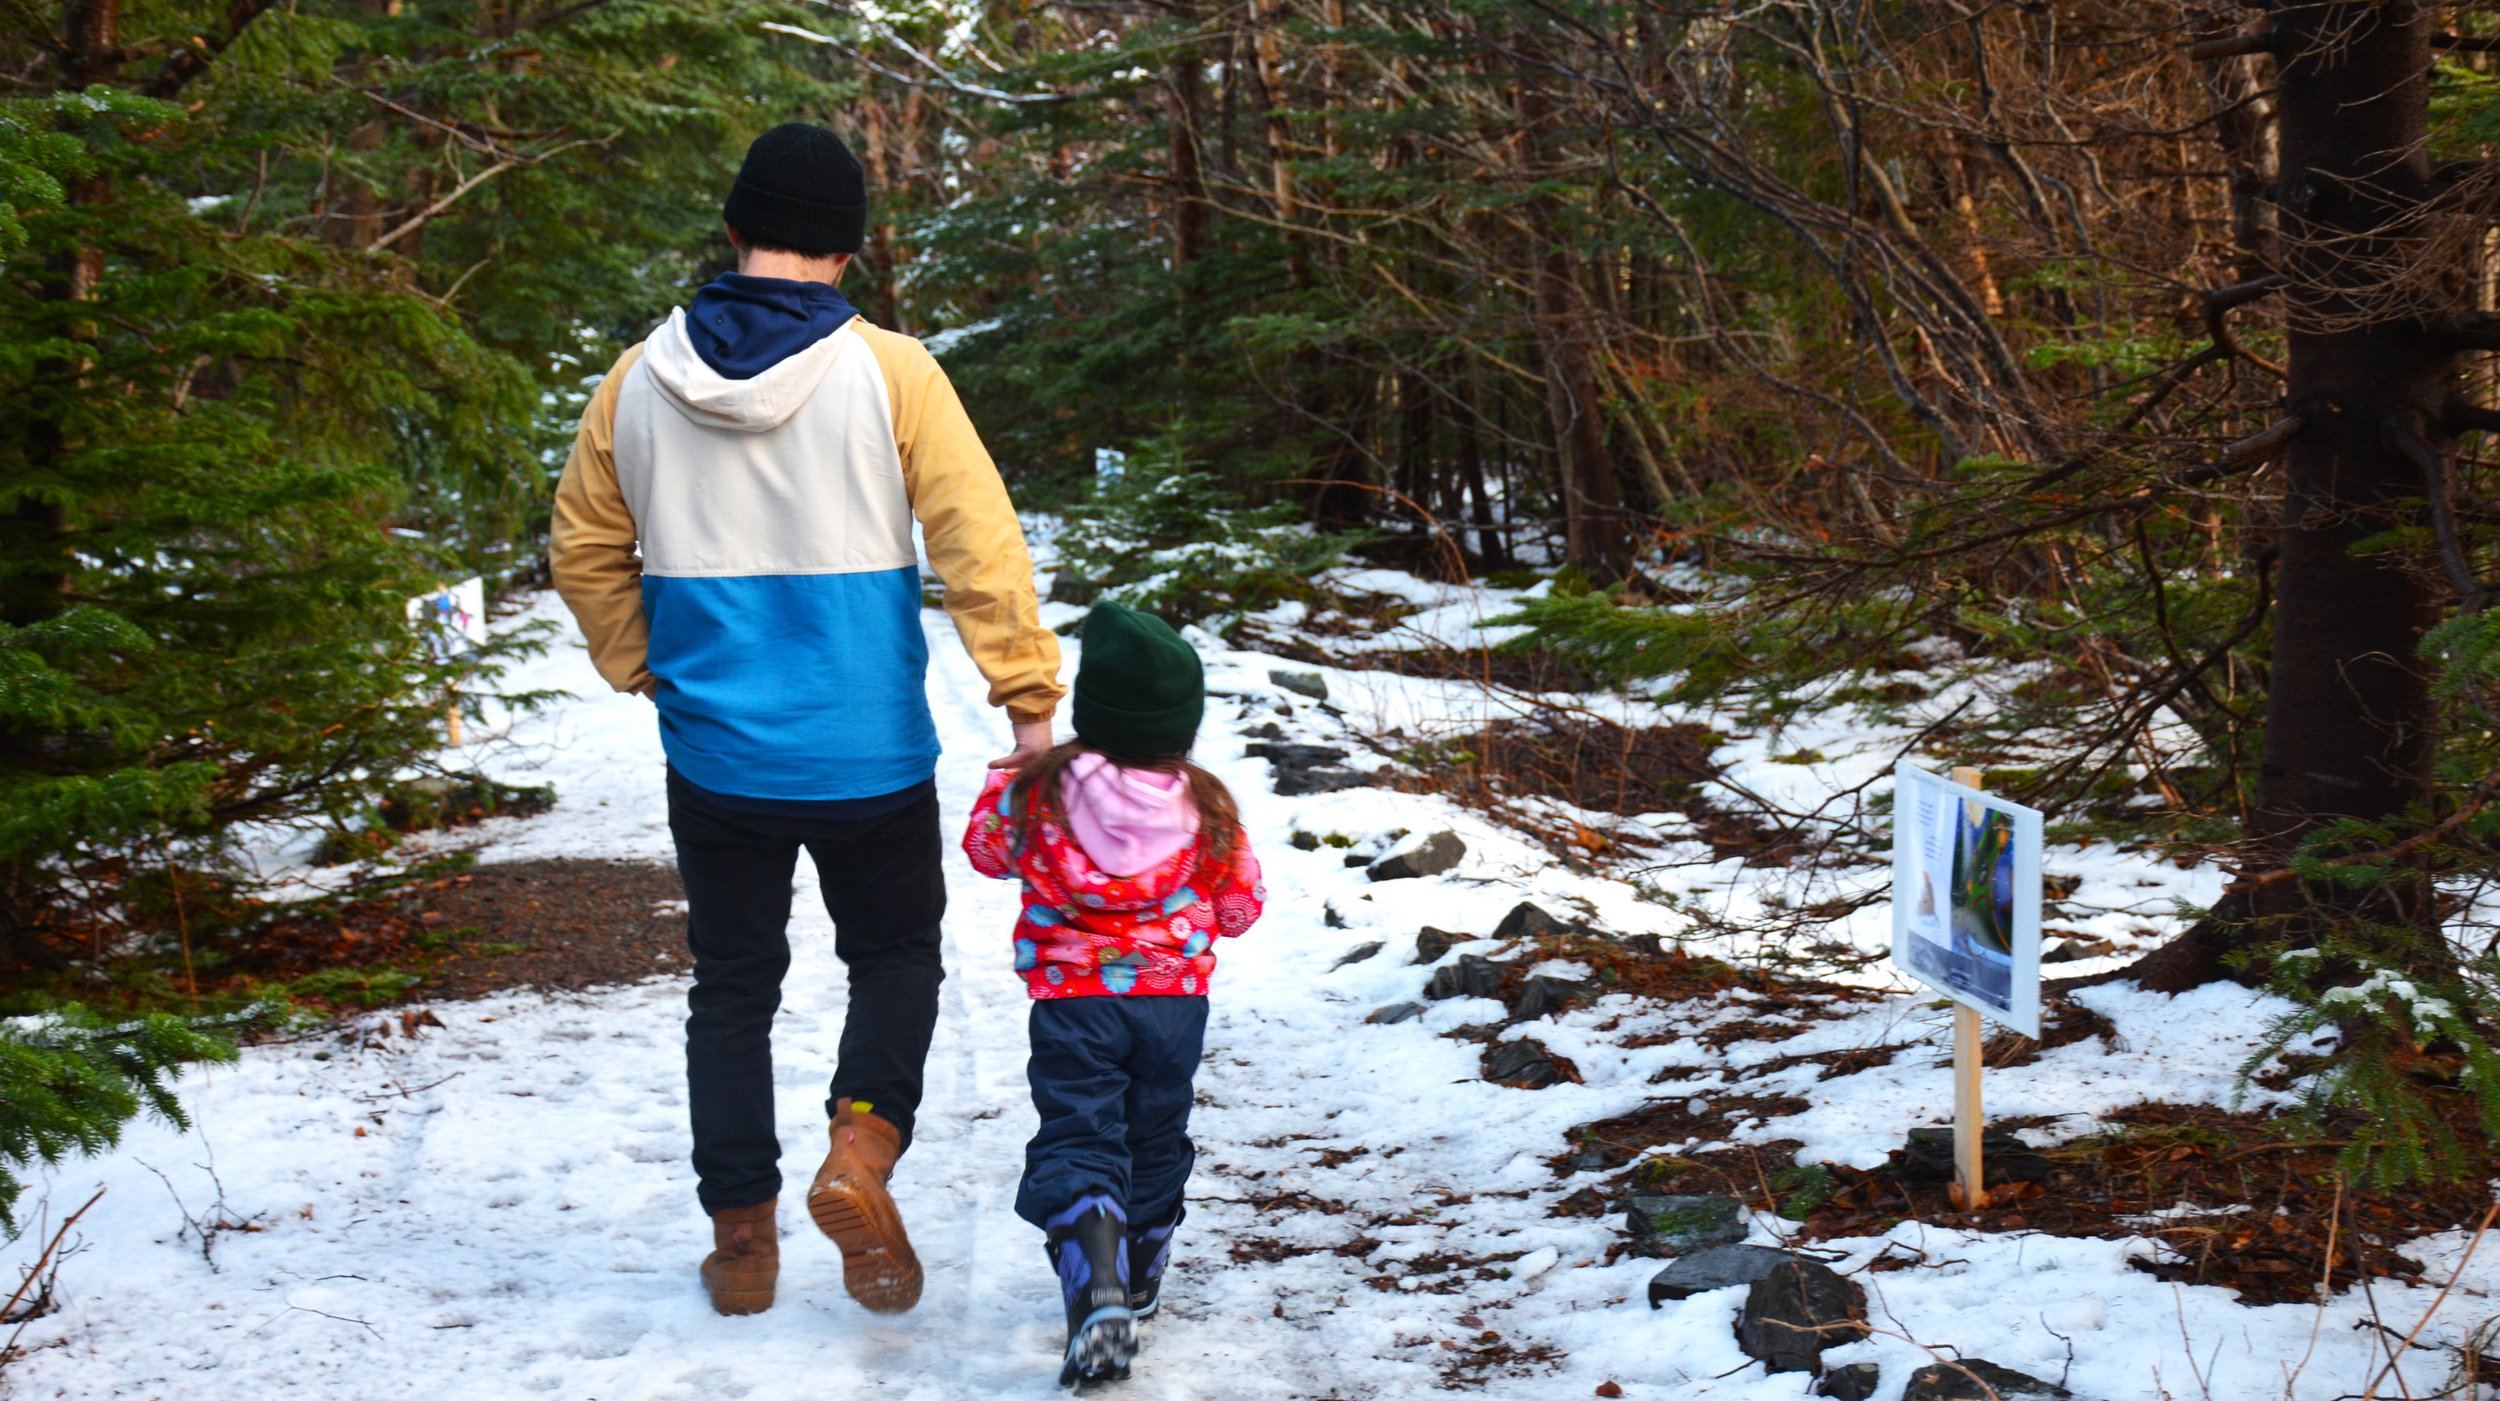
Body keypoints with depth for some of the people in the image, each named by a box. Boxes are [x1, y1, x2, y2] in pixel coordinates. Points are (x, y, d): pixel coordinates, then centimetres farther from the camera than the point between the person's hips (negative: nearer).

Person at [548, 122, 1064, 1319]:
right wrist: (1028, 700, -10)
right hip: (868, 757, -2)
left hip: (713, 759, 2)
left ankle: (742, 1234, 19)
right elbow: (979, 543, -14)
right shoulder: (888, 373, -11)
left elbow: (585, 552, 9)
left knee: (733, 985, 16)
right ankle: (859, 1152, -5)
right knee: (895, 956, 18)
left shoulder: (638, 382, -1)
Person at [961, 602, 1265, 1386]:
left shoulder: (1041, 796, -9)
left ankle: (1096, 1297, -27)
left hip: (1073, 1002, -2)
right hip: (1175, 1001, 3)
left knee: (1077, 1144, -4)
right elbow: (1240, 907, 6)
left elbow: (986, 847, 11)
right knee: (1155, 1139, 21)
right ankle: (1138, 1283, 38)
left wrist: (1003, 781, 28)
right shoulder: (1206, 809, -5)